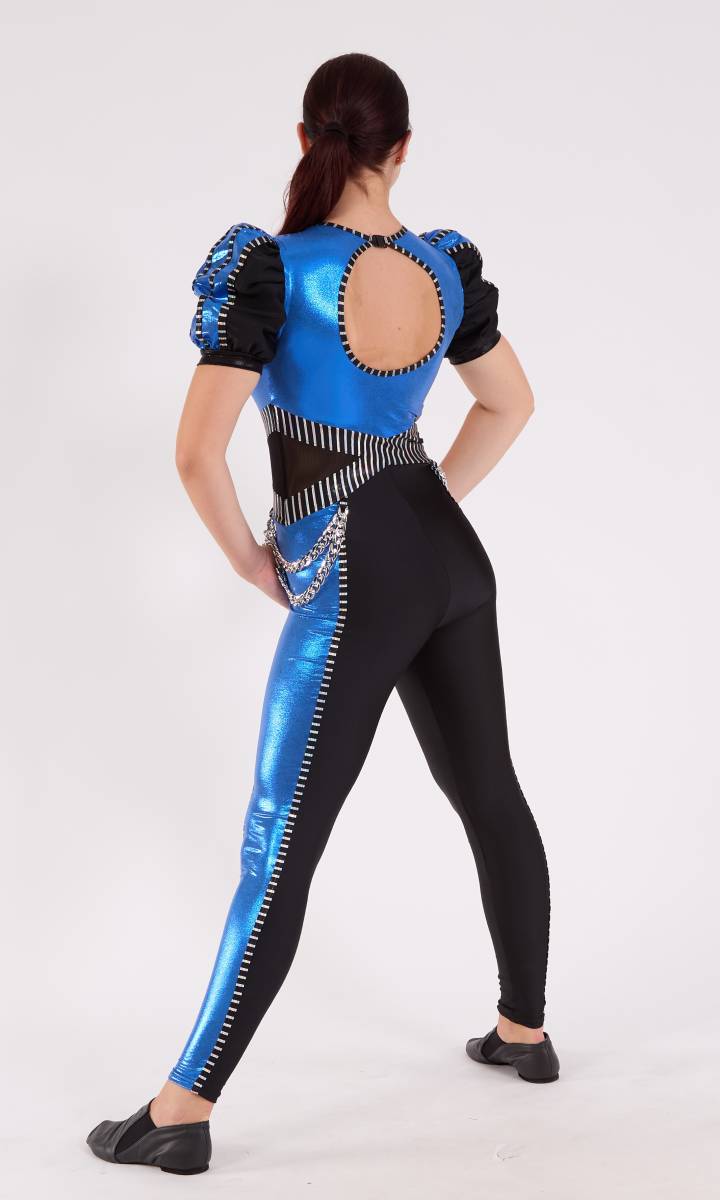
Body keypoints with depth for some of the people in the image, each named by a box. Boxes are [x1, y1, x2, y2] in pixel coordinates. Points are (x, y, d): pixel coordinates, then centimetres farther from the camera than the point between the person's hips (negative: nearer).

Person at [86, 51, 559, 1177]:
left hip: (352, 586, -6)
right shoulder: (446, 269, 3)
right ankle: (525, 1031, 37)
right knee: (491, 797, 19)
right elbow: (511, 404, 18)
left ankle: (184, 1110, 7)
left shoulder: (274, 269, -16)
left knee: (278, 850, -3)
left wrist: (247, 556, -1)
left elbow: (198, 451, -18)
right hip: (450, 555, 6)